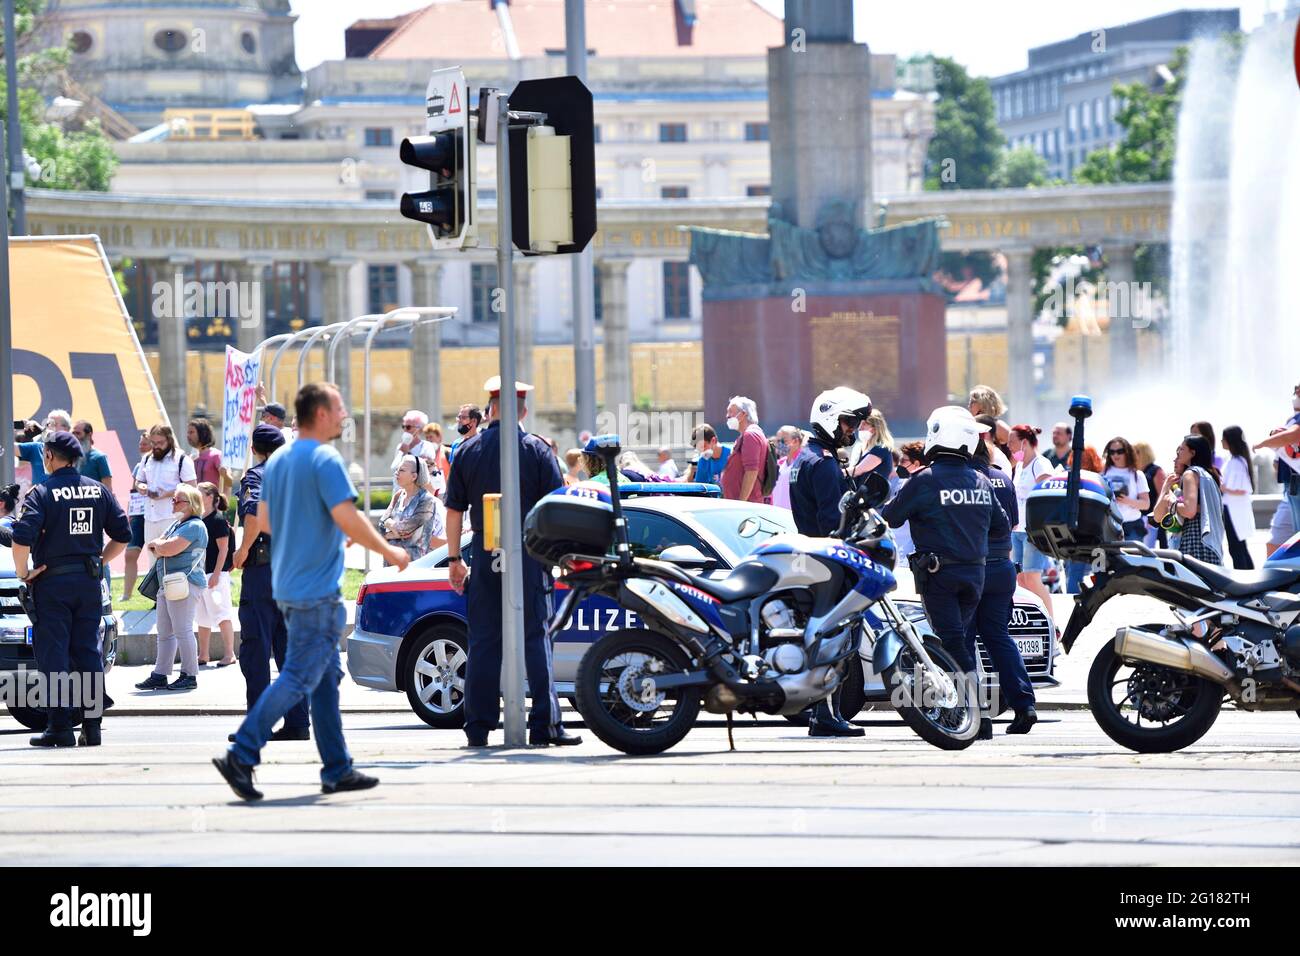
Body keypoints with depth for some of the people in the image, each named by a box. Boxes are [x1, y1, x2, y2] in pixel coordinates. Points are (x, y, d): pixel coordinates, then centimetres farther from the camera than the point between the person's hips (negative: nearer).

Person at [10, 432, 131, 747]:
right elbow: (122, 535, 8)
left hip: (52, 582, -5)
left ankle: (60, 725, -4)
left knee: (53, 654, 0)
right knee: (88, 651, 9)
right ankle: (92, 724, 7)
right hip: (89, 582, 5)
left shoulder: (42, 493, -9)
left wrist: (22, 573, -7)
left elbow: (22, 538, -20)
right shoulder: (98, 490, 7)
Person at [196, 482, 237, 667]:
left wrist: (216, 574, -18)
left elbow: (223, 549, -15)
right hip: (200, 573, 9)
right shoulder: (200, 521, 11)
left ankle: (229, 654, -1)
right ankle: (203, 655, 19)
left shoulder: (218, 520, -12)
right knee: (201, 616, 12)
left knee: (221, 613, -6)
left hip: (216, 573, -9)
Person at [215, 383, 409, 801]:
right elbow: (348, 519, -20)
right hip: (317, 590, -9)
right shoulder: (325, 460, -14)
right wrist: (390, 552, -8)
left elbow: (264, 520, 18)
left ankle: (338, 770, 15)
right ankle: (241, 755, -16)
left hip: (288, 587, 9)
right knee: (299, 677, -9)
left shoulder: (277, 461, 12)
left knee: (326, 678, 13)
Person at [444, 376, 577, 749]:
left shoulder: (468, 451, 4)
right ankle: (545, 724, -5)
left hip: (484, 553, 2)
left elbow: (454, 509, 5)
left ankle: (478, 727, 6)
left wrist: (454, 557, 12)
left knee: (483, 641, 6)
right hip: (529, 551, -2)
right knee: (536, 638, 0)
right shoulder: (537, 450, -3)